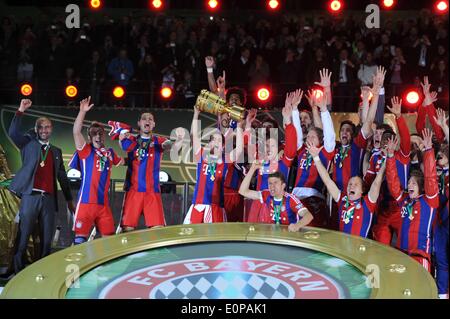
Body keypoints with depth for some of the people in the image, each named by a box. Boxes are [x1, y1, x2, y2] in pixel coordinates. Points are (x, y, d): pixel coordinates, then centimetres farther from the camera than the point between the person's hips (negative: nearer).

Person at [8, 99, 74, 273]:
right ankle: (18, 272, -2)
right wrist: (21, 111, -12)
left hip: (49, 199, 4)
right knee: (22, 238, -5)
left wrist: (69, 199, 20)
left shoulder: (56, 151, 19)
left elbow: (62, 177, 21)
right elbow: (13, 133, -8)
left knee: (47, 239, 4)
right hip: (30, 196, -4)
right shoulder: (29, 144, 10)